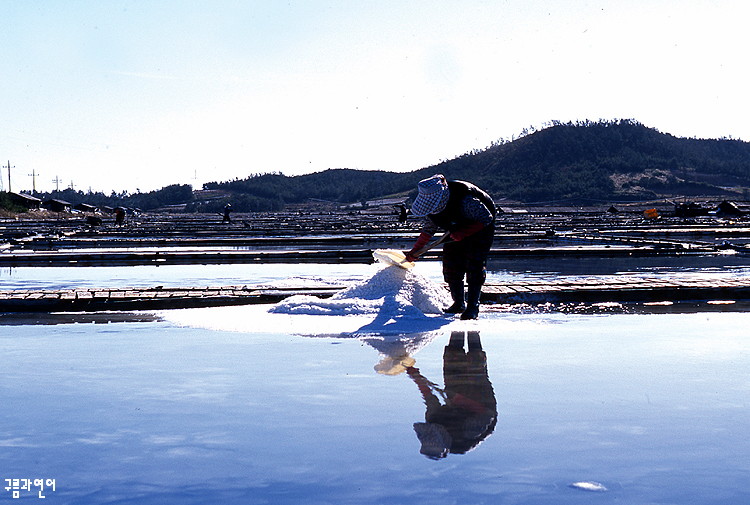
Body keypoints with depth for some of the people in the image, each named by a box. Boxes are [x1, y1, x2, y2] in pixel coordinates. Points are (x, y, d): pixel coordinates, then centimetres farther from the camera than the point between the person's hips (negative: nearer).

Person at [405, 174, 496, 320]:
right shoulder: (432, 205, -17)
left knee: (474, 267, -16)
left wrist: (463, 233, -35)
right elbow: (428, 228, 0)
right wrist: (415, 251, -3)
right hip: (456, 233, 6)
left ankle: (473, 306, -12)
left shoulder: (466, 201, -39)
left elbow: (486, 218, -28)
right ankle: (459, 303, 12)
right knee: (451, 266, -1)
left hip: (479, 230, -6)